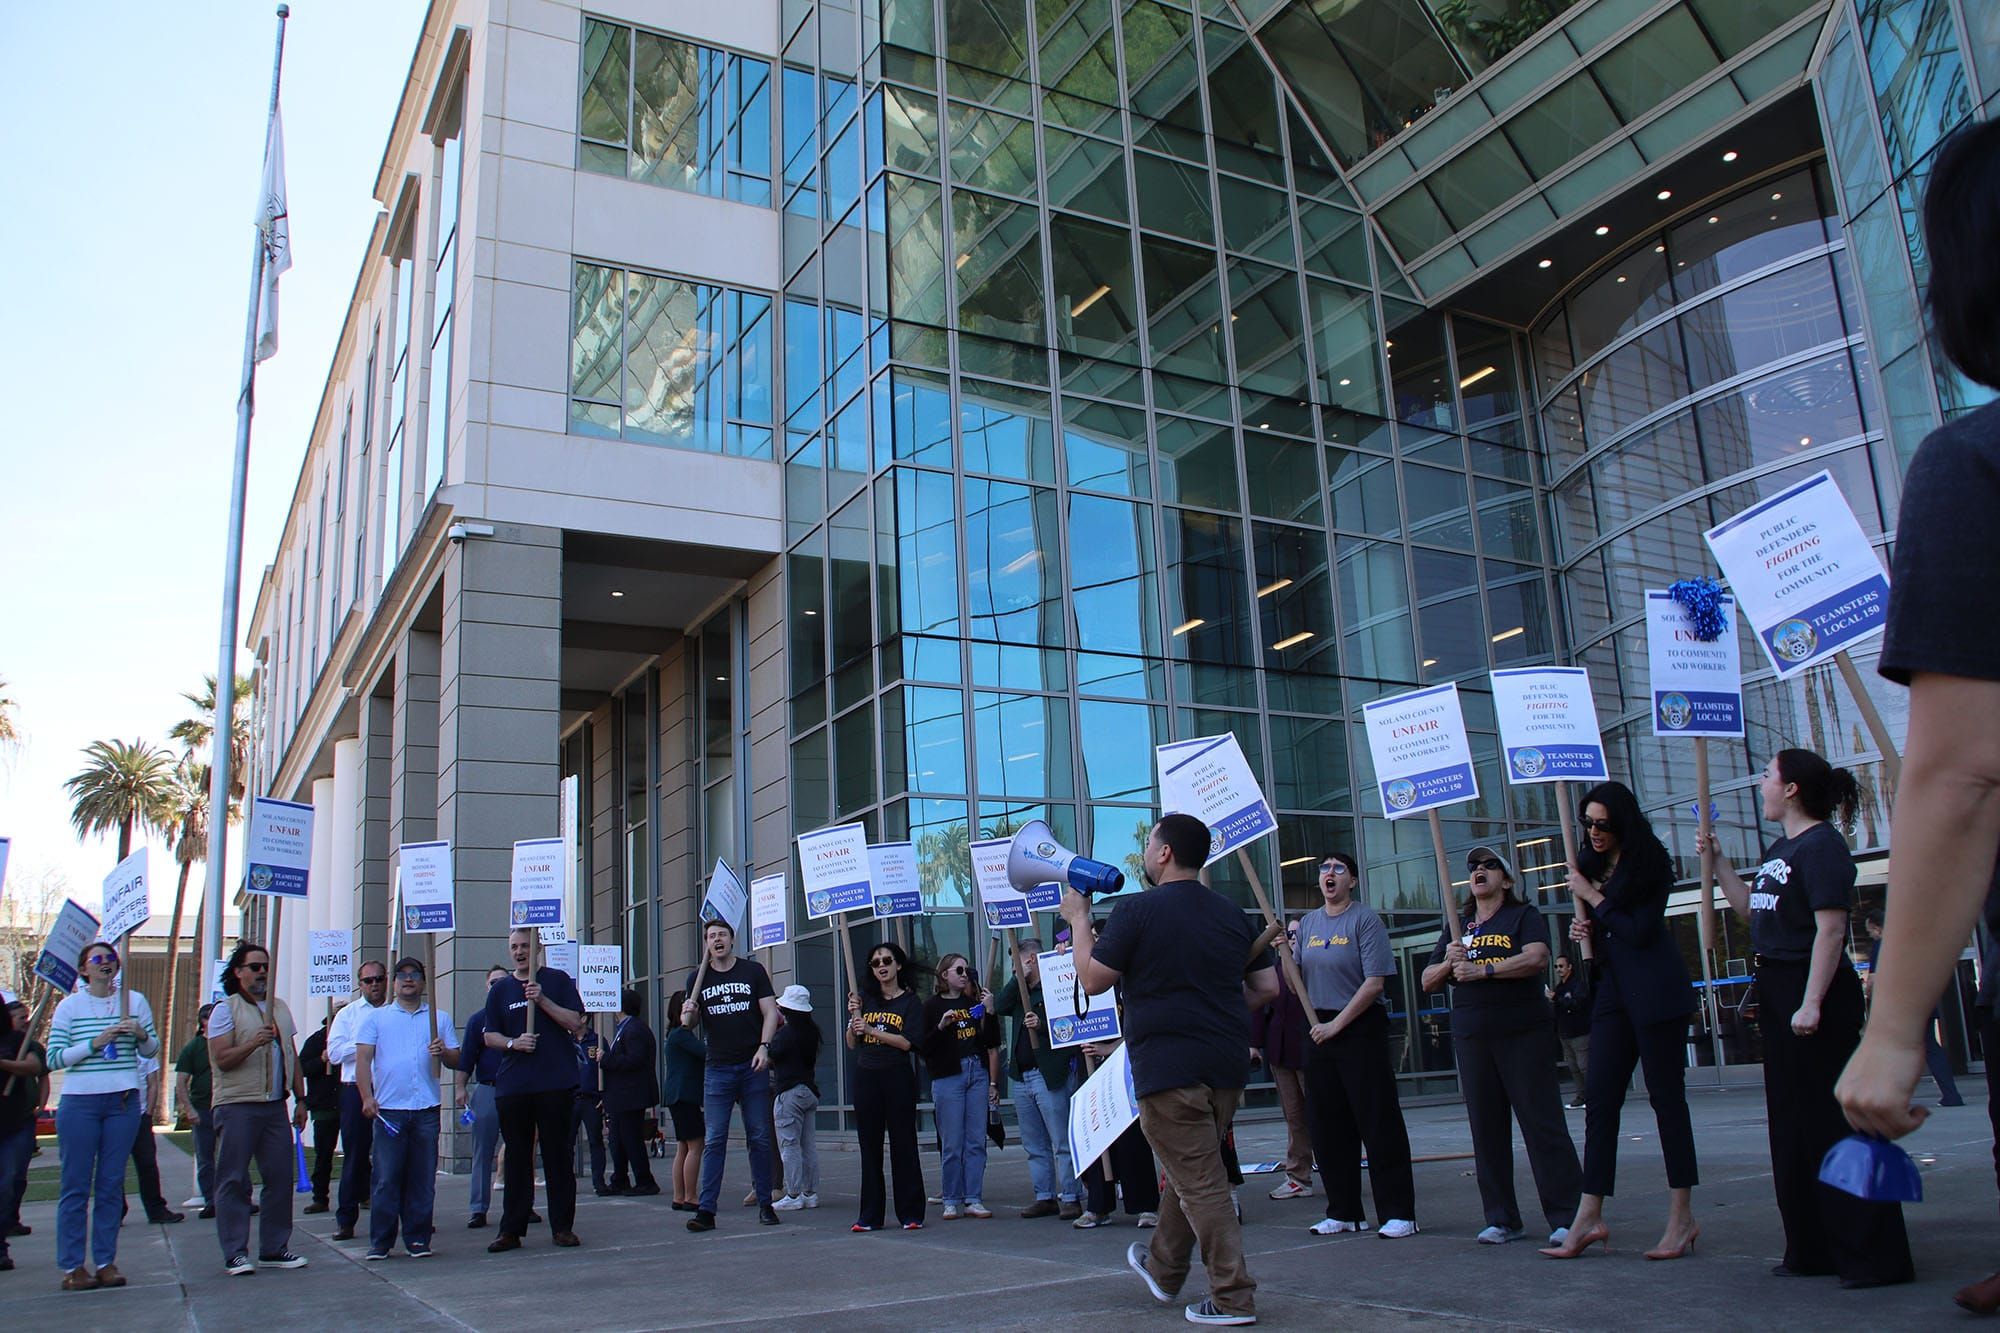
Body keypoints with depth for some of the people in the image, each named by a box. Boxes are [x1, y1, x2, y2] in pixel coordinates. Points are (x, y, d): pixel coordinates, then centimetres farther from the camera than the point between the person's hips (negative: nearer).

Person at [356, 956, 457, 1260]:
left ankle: (418, 1239, 11)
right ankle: (380, 1242, 7)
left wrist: (443, 1052, -9)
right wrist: (367, 1098, -8)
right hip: (388, 1108, -1)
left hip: (427, 1109, 1)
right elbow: (363, 1058, 4)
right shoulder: (376, 1017, 11)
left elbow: (456, 1060, 14)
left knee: (423, 1178, 3)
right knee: (386, 1178, -2)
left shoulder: (440, 1017, 15)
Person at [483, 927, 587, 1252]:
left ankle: (562, 1227, 7)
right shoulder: (500, 989, 14)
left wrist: (542, 1000, -13)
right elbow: (490, 1035, 12)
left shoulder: (557, 980, 6)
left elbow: (575, 1021, -1)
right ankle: (511, 1229, 10)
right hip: (512, 1086, 2)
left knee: (557, 1155, 1)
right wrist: (513, 1043, -8)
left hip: (555, 1082, -2)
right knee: (517, 1158, 4)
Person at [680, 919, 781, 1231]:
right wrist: (688, 1015, -10)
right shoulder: (698, 979, 9)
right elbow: (690, 1023, 14)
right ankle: (706, 1209, -1)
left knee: (760, 1138, 3)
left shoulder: (753, 971, 4)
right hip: (717, 1068, 1)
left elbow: (770, 1012, 1)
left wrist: (763, 1047, -13)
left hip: (753, 1066, -1)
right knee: (714, 1140, -3)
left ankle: (765, 1204, 11)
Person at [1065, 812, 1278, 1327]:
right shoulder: (1231, 913, 10)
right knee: (1189, 1172, 21)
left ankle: (1233, 1297, 3)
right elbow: (1267, 987, 13)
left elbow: (1093, 980, -6)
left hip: (1169, 1066, -7)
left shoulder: (1137, 910, -10)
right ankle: (1163, 1268, 37)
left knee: (1199, 1182, 0)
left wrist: (1078, 918, 5)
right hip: (1226, 1062, 7)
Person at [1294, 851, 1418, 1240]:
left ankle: (1398, 1213, 2)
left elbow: (1375, 982, -13)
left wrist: (1337, 1024, -14)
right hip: (1318, 1028, 6)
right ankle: (1343, 1212, 18)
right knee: (1329, 1124, 8)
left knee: (1378, 1121, -4)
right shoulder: (1307, 923, 12)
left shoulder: (1365, 919, -7)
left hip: (1361, 1026, -6)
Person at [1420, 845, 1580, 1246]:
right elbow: (1428, 982, 17)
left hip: (1522, 1034, -5)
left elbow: (1537, 958, -15)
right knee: (1487, 1130, 5)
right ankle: (1502, 1219, 12)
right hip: (1472, 1038, 5)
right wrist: (1448, 963, -3)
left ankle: (1567, 1217, -2)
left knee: (1543, 1123, -7)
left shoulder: (1523, 916, 5)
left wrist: (1483, 970, -19)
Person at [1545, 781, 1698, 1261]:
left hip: (1654, 990, -7)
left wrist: (1593, 899, -10)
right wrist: (1583, 928, 1)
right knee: (1599, 1098, 3)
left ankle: (1682, 1216, 8)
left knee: (1666, 1096, -1)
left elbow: (1639, 930, -17)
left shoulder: (1649, 862, -9)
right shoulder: (1592, 862, 11)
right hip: (1612, 988, 7)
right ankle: (1589, 1217, 4)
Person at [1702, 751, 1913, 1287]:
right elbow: (1751, 910, 23)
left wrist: (1813, 1003, -25)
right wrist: (1716, 861, 18)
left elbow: (1831, 928, -21)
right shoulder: (1780, 849, 15)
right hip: (1778, 991, 10)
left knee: (1834, 1121, -6)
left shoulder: (1822, 846, -14)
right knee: (1792, 1123, 14)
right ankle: (1814, 1249, 23)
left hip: (1815, 992, -10)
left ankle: (1874, 1255, 1)